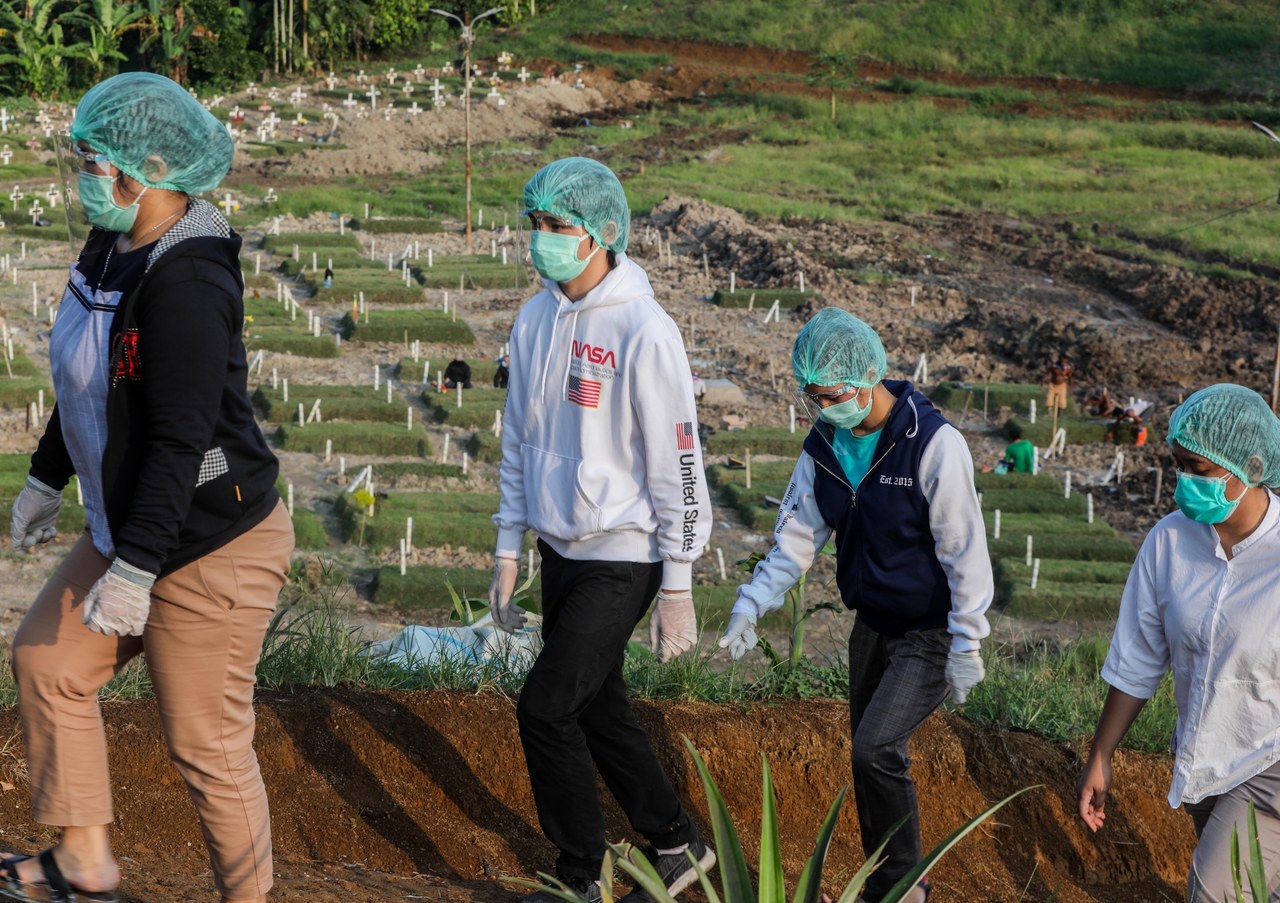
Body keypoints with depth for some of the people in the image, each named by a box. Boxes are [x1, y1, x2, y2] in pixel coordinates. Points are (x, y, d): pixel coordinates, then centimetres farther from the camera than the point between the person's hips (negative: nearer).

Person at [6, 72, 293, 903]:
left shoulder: (186, 282, -26)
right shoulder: (113, 252, 3)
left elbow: (182, 439, -28)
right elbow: (91, 383, 17)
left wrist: (133, 571, -28)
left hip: (212, 549, -10)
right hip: (130, 528, 10)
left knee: (207, 746, 1)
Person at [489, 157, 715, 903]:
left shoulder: (644, 331, -17)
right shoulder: (536, 322, 5)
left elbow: (677, 465, -15)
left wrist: (677, 590, -13)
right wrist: (508, 553, 13)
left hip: (623, 558, -7)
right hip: (561, 552, 7)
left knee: (546, 708, -9)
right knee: (598, 709, 14)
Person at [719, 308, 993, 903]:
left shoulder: (934, 445, -22)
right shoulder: (824, 445, -1)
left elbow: (964, 551, -18)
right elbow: (798, 533, 4)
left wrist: (966, 646, -17)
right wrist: (752, 604, -7)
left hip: (930, 632, -7)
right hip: (872, 625, 7)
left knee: (876, 749, -20)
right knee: (871, 759, 12)